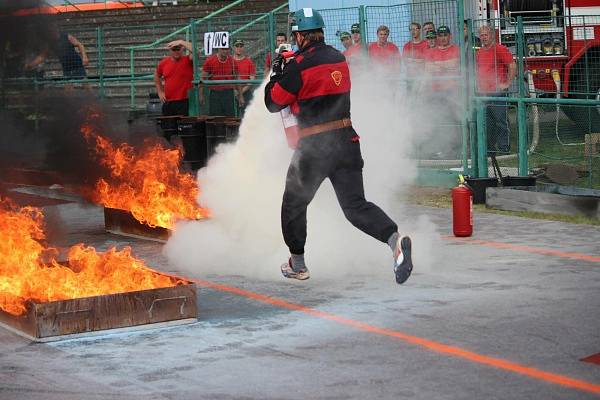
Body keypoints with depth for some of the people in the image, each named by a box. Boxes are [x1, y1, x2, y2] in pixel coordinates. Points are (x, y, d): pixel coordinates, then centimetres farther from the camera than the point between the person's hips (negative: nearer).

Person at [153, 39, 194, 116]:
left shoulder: (187, 61, -4)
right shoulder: (163, 63, 8)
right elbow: (157, 76, 26)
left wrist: (182, 42, -27)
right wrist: (160, 92, 17)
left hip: (184, 102, -4)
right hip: (167, 103, 4)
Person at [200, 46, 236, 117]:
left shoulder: (232, 61, 1)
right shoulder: (209, 61, -4)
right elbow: (203, 78, 1)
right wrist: (201, 95, -3)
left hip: (229, 93, 1)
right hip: (214, 93, -1)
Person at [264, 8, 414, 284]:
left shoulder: (300, 66, -12)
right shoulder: (339, 59, 9)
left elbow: (273, 103, -3)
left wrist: (276, 73, 13)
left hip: (314, 148, -5)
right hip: (347, 142, 5)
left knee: (294, 204, 17)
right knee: (355, 205, 2)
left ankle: (297, 264, 25)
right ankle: (395, 239, -24)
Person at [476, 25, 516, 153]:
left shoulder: (501, 49, -7)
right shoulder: (479, 53, 15)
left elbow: (512, 66, -12)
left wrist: (507, 83, -14)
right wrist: (478, 84, 18)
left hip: (497, 91, -7)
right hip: (483, 92, 7)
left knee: (500, 120, -5)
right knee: (487, 122, 10)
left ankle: (504, 146, -1)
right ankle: (489, 146, 16)